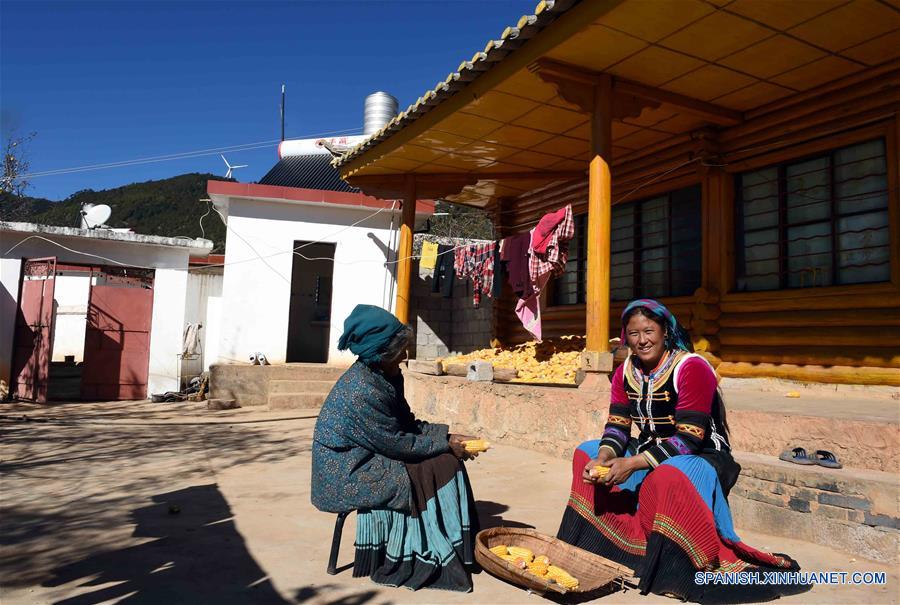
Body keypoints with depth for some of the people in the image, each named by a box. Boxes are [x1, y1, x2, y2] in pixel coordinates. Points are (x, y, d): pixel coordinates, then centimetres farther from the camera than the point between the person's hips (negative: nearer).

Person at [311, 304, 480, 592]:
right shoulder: (363, 390, -27)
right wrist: (445, 444, -13)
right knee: (430, 471, -15)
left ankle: (461, 544, 7)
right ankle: (431, 556, -1)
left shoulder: (384, 376, 1)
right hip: (345, 475, -9)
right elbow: (398, 444, -21)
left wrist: (448, 435, -4)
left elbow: (408, 424, 7)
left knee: (444, 461, -1)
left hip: (369, 458, 9)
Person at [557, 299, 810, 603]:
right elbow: (617, 426, -2)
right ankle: (600, 539, 5)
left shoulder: (692, 368, -20)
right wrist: (604, 458, -24)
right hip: (649, 452, 7)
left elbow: (688, 438, -25)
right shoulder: (625, 372, 1)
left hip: (701, 456, -7)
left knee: (668, 478, -39)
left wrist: (632, 464, -31)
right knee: (587, 453, -1)